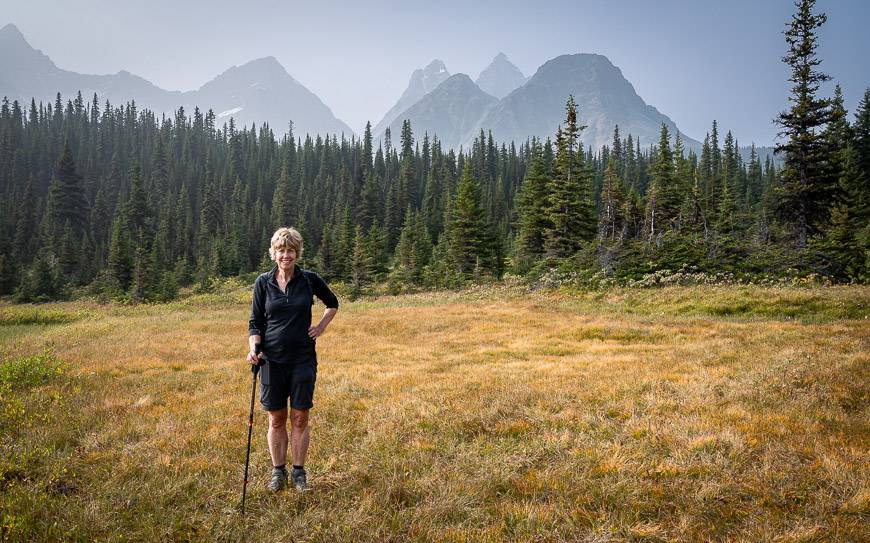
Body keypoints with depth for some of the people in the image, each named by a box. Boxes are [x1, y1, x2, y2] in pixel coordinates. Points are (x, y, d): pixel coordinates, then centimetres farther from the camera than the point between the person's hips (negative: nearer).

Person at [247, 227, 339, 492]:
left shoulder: (309, 279, -1)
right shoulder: (263, 283, 0)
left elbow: (333, 303, 16)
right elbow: (255, 322, 4)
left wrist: (321, 326, 5)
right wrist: (254, 347, -12)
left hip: (303, 358, 0)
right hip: (272, 360, 1)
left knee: (300, 418, 4)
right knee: (276, 419, 7)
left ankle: (299, 472, 17)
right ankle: (278, 471, 21)